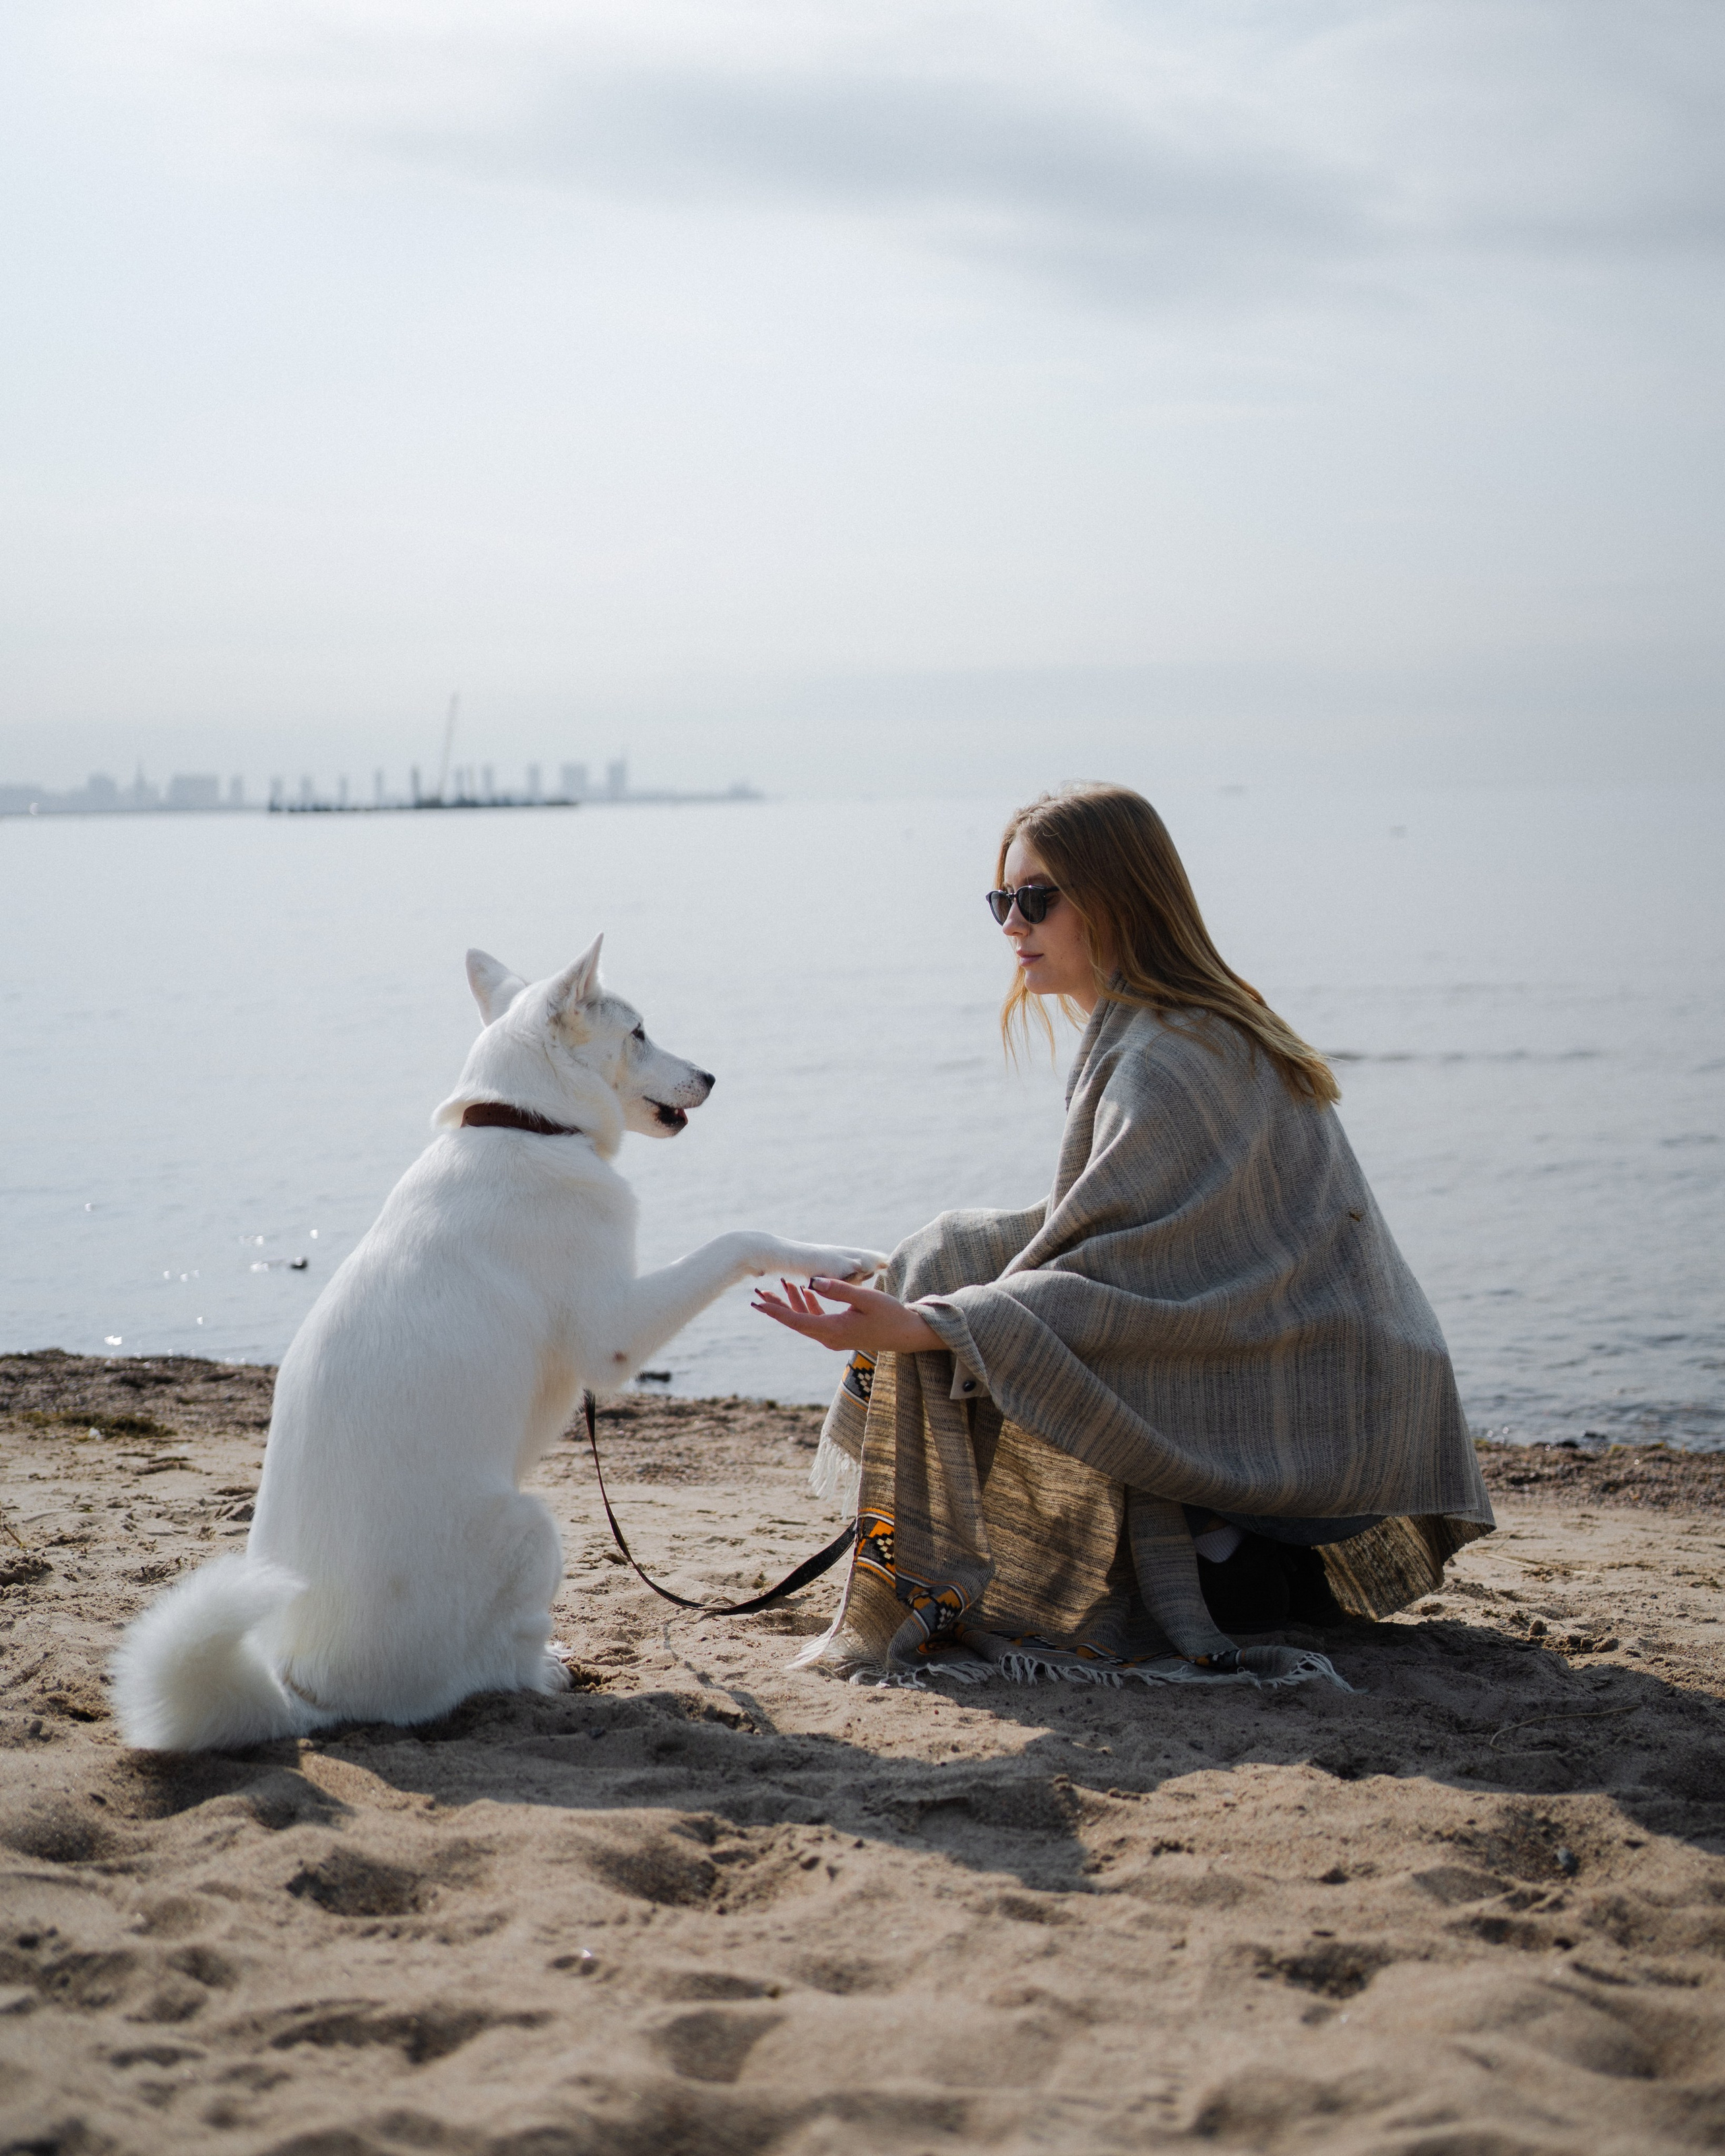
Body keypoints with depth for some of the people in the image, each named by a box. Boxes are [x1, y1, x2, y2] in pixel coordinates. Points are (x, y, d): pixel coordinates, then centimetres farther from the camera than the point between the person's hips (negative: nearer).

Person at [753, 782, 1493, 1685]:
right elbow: (1122, 1235, 17)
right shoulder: (1201, 1028, 13)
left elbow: (1111, 1282, -25)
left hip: (1294, 1422, -10)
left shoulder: (1167, 1061, -18)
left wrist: (920, 1327, -33)